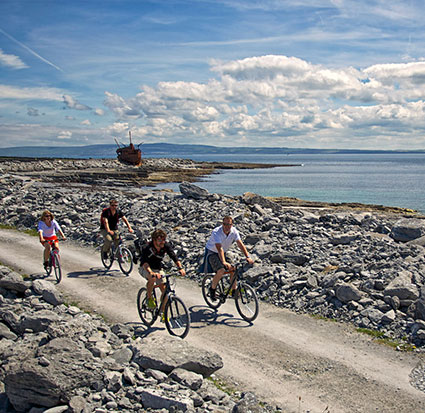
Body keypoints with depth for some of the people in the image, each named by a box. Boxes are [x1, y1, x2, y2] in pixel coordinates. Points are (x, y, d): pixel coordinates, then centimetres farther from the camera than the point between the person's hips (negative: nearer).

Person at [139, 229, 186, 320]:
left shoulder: (166, 246, -17)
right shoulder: (146, 248, -29)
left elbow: (174, 257, -22)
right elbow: (144, 262, -42)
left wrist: (180, 268, -40)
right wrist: (151, 273, -60)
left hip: (158, 269, 4)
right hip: (146, 269, -4)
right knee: (152, 278, -37)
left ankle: (162, 311, 11)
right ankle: (149, 298, -12)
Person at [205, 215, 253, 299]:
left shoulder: (234, 231, -14)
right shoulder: (216, 232, -30)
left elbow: (240, 244, -21)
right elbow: (219, 248, -41)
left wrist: (248, 257, -35)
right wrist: (224, 262, -53)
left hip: (223, 253, 5)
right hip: (212, 253, -5)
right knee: (221, 271, -26)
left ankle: (234, 290, 6)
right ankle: (212, 288, -3)